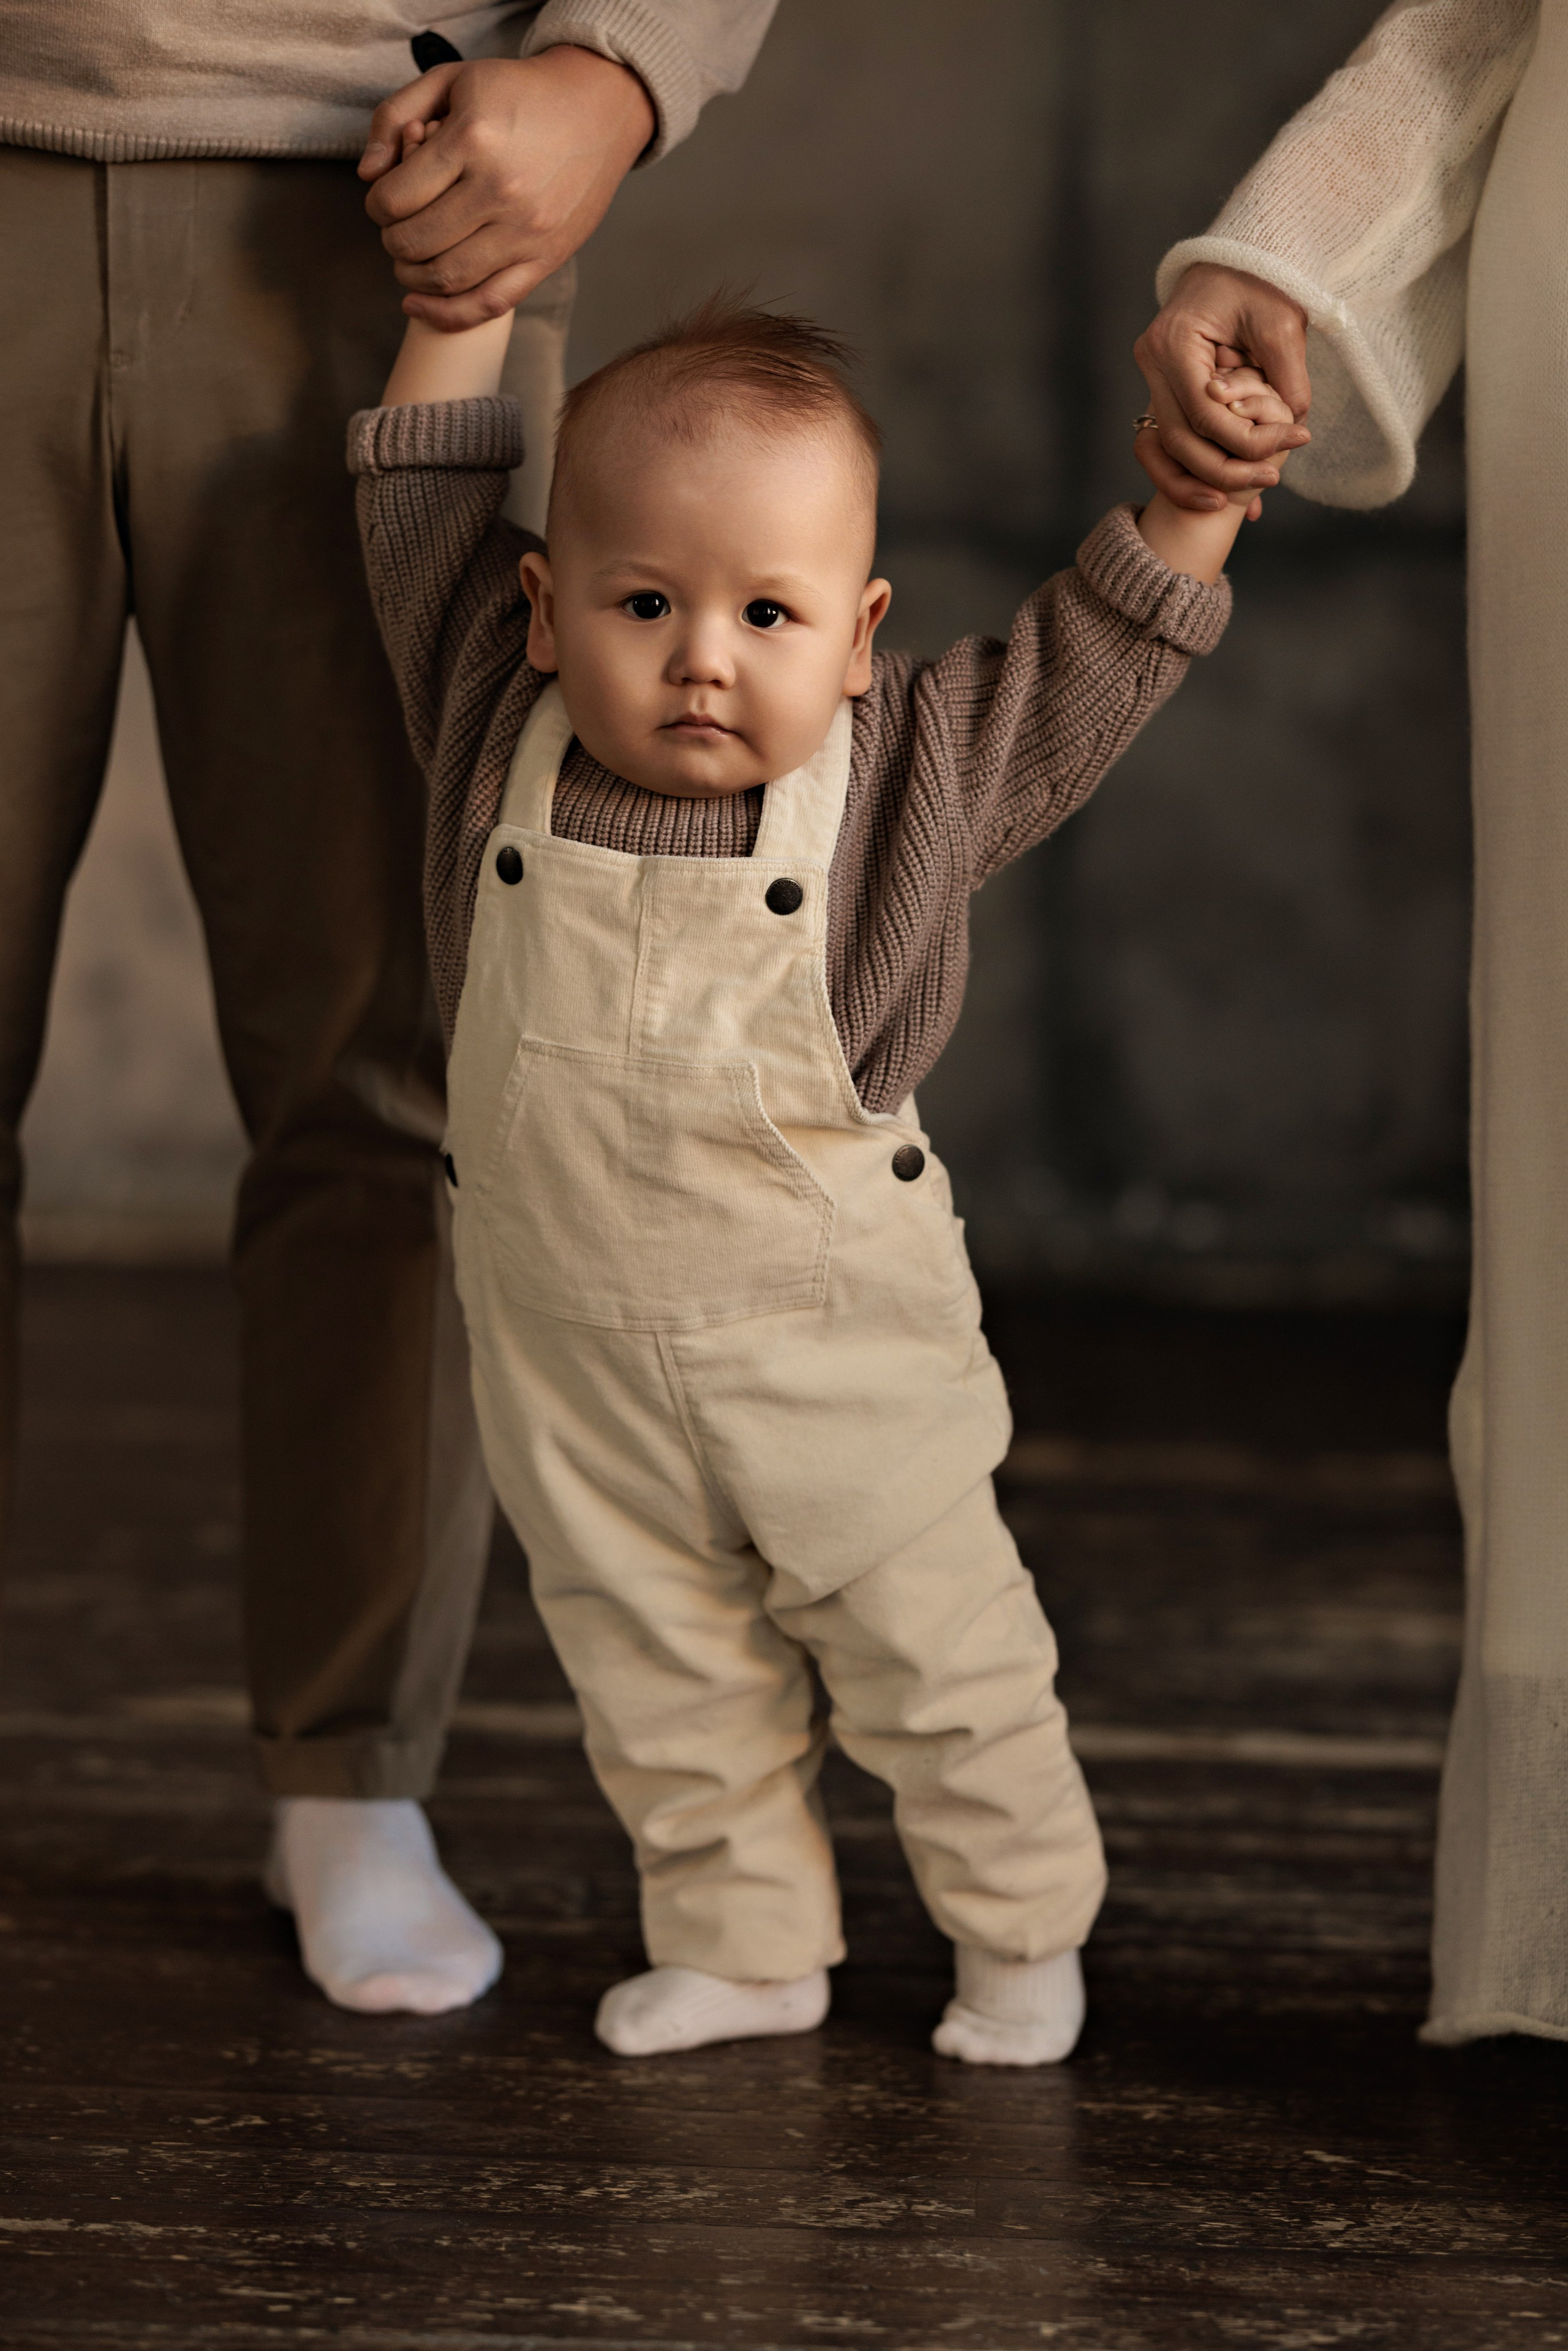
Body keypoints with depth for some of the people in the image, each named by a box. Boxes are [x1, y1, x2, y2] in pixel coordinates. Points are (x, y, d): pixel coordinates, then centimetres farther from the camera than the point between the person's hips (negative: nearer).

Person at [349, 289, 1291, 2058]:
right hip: (573, 1339, 2)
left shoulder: (913, 775, -11)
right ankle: (743, 1945, 28)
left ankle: (1023, 1929, 27)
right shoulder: (499, 733, -8)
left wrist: (1193, 487, -15)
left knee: (929, 1647, 8)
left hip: (831, 1325, -2)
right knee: (652, 1664, 12)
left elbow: (1095, 657, -4)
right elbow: (423, 497, 1)